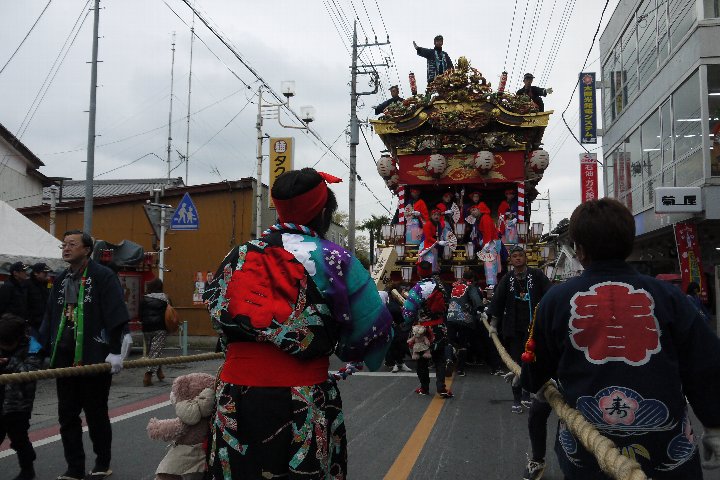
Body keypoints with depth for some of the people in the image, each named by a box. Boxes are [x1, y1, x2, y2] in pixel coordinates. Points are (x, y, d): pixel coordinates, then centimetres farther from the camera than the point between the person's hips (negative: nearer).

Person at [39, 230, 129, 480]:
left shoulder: (103, 276, -6)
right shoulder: (60, 281, 14)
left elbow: (116, 316, -12)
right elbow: (50, 318, 15)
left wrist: (115, 352, -17)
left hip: (95, 358, -6)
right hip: (64, 358, 6)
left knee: (96, 413, 6)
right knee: (67, 415, 7)